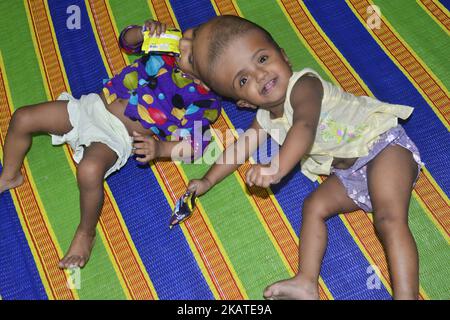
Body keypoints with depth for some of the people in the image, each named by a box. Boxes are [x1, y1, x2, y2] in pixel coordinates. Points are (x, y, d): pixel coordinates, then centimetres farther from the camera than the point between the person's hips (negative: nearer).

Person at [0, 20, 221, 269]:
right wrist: (144, 31, -11)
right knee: (23, 118, 2)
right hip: (93, 105, 7)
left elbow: (196, 144, -15)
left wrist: (160, 149, -30)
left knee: (90, 170, -38)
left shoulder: (204, 100, -12)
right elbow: (126, 41, 11)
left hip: (117, 137, -6)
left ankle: (85, 234, -8)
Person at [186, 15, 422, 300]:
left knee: (389, 218, -25)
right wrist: (208, 181, 24)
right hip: (348, 175, 9)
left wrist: (278, 167, -53)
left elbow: (305, 127, -38)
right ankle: (307, 282, -10)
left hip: (382, 142, -8)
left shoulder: (304, 85, -19)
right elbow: (241, 147, 22)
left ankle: (406, 294, -31)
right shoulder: (266, 120, 8)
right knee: (314, 205, -6)